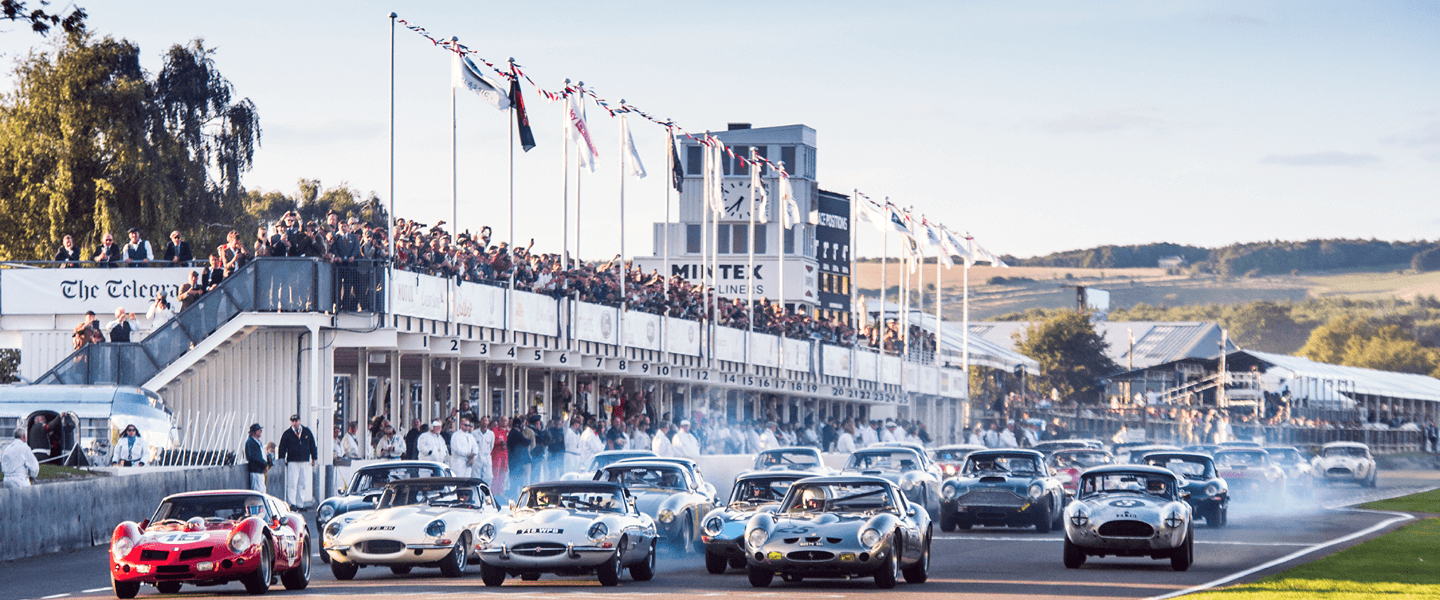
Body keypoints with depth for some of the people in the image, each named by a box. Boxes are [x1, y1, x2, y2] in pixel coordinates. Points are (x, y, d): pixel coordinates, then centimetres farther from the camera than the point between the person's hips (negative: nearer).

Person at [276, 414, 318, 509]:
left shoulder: (307, 432, 8)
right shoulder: (287, 434, 1)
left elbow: (312, 445, 14)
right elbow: (282, 448, 3)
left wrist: (314, 458, 13)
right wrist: (282, 460, -3)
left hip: (305, 462, 3)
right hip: (292, 462, -3)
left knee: (303, 484, 6)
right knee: (292, 484, -12)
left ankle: (300, 504, 12)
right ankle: (291, 503, -13)